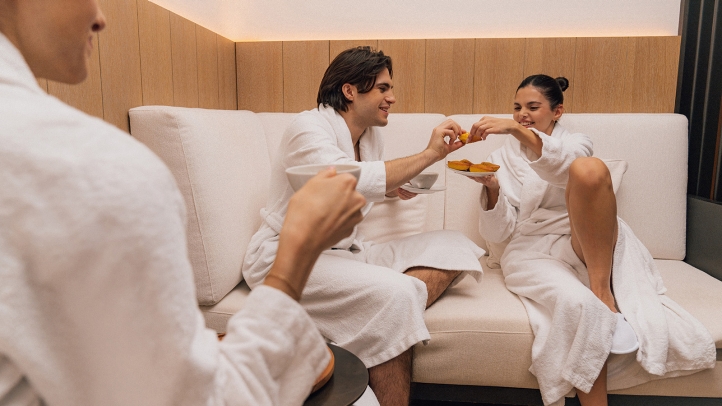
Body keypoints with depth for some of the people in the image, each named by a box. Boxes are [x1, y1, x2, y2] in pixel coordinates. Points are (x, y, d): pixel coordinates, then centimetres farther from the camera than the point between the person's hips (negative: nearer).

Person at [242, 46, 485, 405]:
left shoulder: (370, 136, 12)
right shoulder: (309, 127, -12)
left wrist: (392, 189, 9)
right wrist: (429, 154, -24)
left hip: (345, 251, 8)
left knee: (454, 247, -7)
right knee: (395, 293, -32)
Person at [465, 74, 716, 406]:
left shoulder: (576, 142, 17)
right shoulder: (503, 158, 18)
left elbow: (562, 164, -14)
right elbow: (498, 233, 4)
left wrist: (516, 129, -28)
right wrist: (492, 189, -15)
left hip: (591, 244, 1)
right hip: (533, 251, 0)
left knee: (590, 169, -29)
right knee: (577, 305, -35)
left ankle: (603, 290, -25)